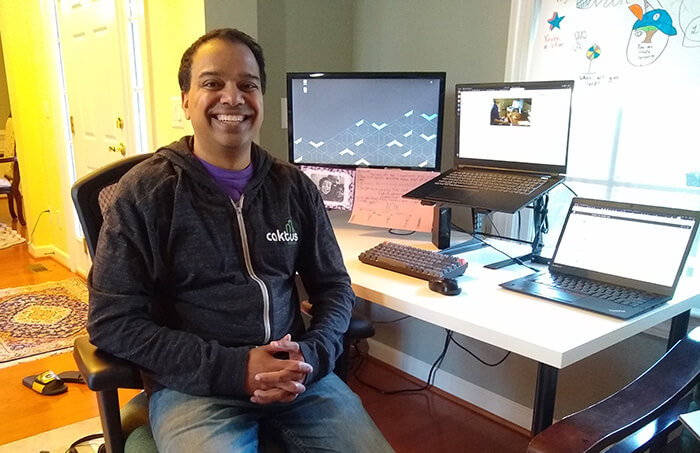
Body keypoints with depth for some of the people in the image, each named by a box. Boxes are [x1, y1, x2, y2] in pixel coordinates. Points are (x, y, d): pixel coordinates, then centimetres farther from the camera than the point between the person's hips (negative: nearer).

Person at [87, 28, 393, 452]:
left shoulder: (294, 187, 7)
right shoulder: (146, 191, -3)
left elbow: (334, 286, 11)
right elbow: (113, 321, -7)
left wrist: (312, 355, -9)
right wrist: (234, 367, -16)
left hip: (295, 374, 4)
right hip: (192, 383, -3)